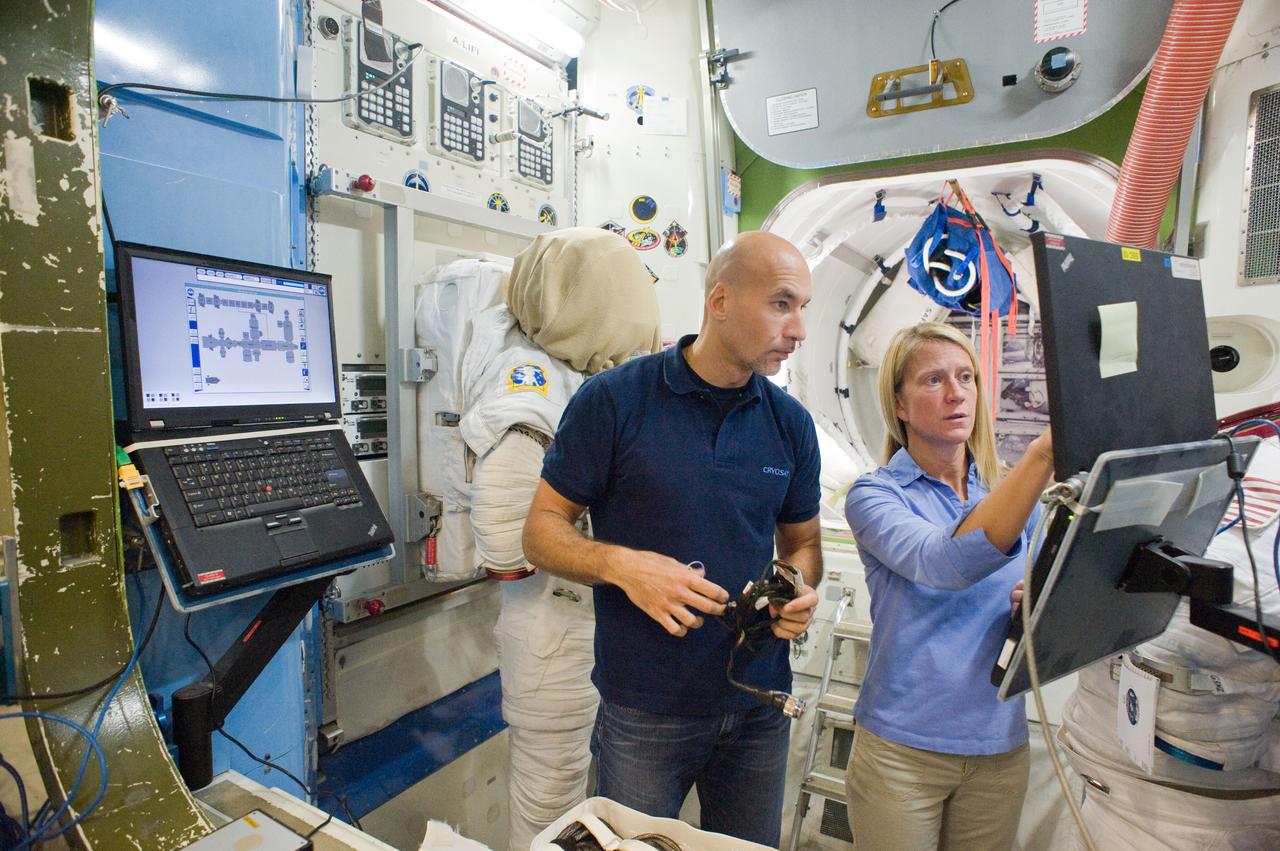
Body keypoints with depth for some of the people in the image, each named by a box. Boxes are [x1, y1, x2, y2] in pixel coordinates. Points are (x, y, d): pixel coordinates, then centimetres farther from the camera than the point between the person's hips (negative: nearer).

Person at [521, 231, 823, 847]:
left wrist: (800, 589, -11)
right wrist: (622, 564, -25)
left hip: (760, 704, 5)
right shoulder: (614, 399, -14)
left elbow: (801, 542, 11)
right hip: (644, 709, -4)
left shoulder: (791, 423, 0)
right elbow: (542, 530, -8)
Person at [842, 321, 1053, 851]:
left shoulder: (1014, 490, 4)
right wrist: (1044, 453, -39)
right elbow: (944, 564, -31)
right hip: (902, 747, -4)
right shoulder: (874, 496, -11)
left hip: (1001, 747, 4)